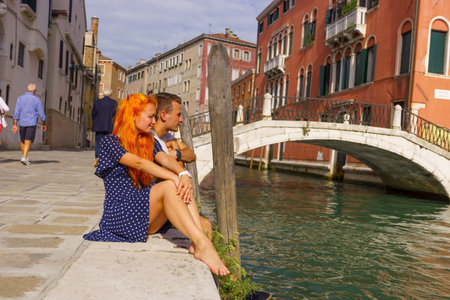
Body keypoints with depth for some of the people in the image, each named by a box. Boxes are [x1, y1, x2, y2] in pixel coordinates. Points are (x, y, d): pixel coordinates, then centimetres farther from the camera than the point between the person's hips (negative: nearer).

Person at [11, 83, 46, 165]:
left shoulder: (20, 98, 2)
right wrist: (44, 124, 10)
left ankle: (24, 156, 29)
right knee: (28, 141, -7)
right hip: (32, 123, -3)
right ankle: (24, 158, -20)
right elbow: (41, 114, -3)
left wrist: (14, 125, -3)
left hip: (22, 123, 3)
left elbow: (16, 113, -3)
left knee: (22, 140, 19)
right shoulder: (37, 100, -4)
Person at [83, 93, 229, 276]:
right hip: (120, 216, -5)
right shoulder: (110, 142, -1)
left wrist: (183, 174, -28)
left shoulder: (149, 142, 17)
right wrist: (175, 178, -30)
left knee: (183, 189, -24)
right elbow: (138, 163, -18)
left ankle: (200, 244, -39)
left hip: (146, 216, 6)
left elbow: (165, 158, -5)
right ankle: (201, 244, -41)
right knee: (169, 187, -30)